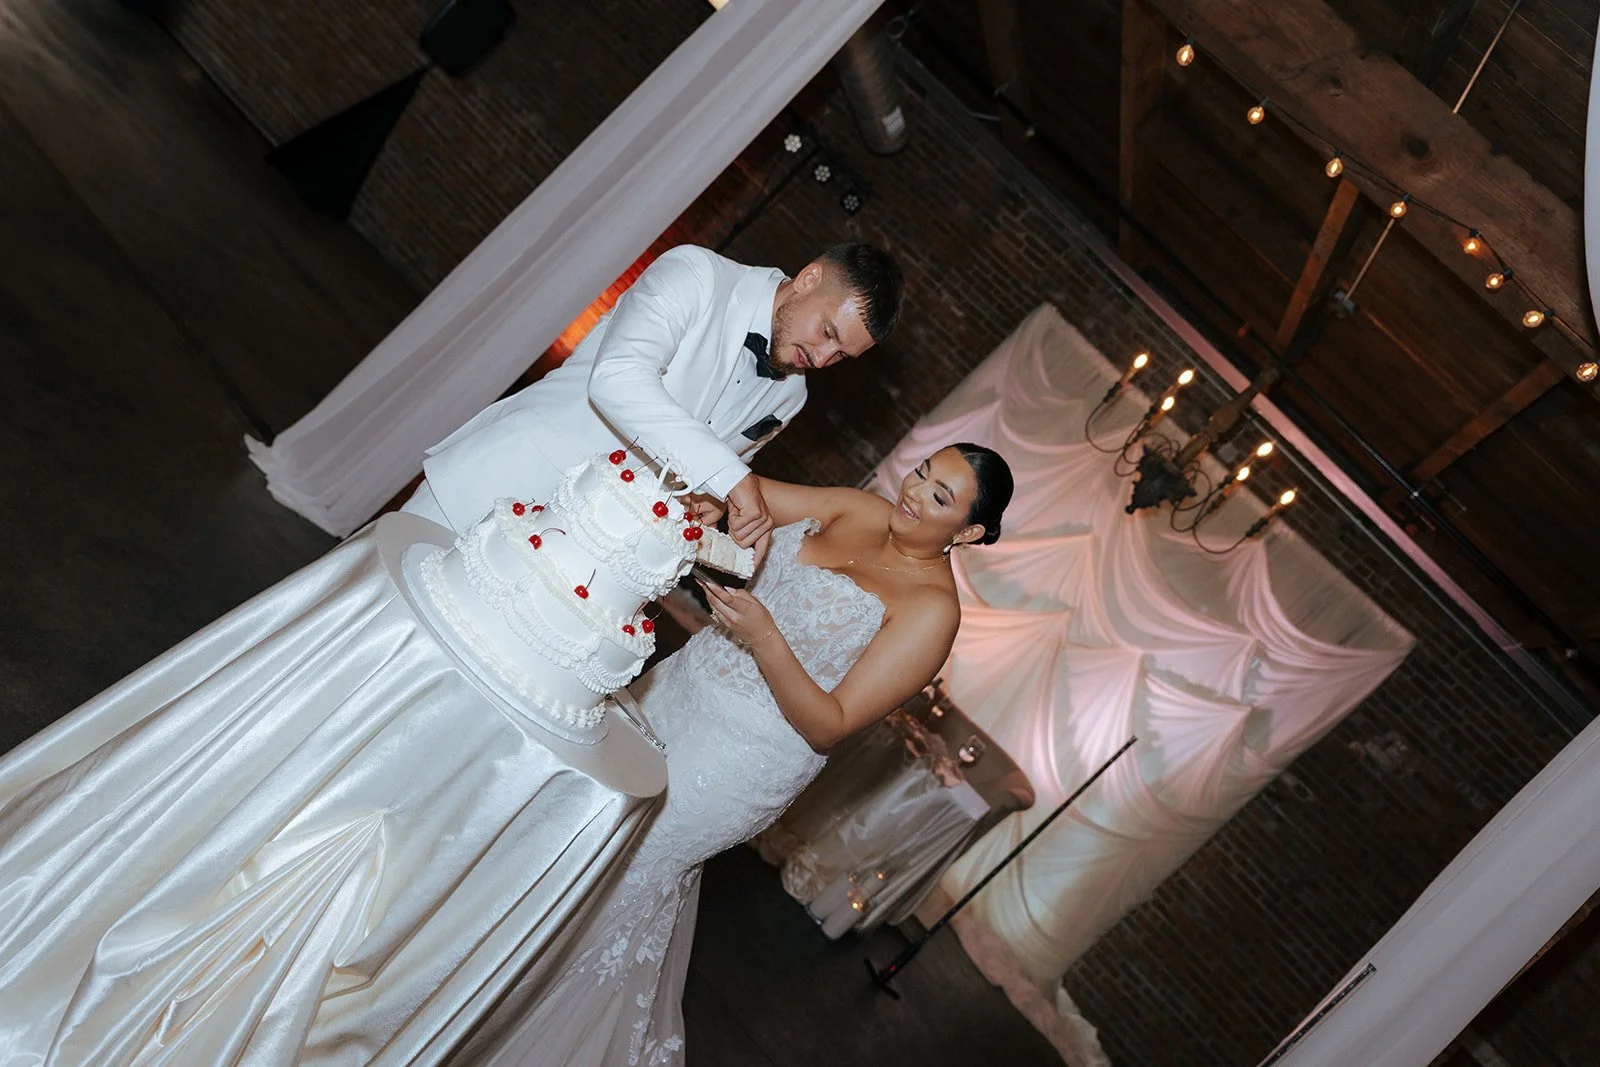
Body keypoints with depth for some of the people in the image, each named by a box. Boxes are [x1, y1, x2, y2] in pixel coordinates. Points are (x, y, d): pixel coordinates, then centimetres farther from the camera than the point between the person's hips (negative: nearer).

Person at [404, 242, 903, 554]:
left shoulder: (788, 396, 5)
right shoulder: (696, 274, -15)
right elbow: (617, 378, -31)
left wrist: (708, 499, -5)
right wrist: (728, 476, -34)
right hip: (505, 478, -5)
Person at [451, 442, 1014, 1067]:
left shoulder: (933, 607, -19)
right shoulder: (859, 510, -1)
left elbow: (830, 727, -20)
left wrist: (764, 638, -30)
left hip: (739, 761, -7)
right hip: (676, 690, 7)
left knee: (623, 873, 3)